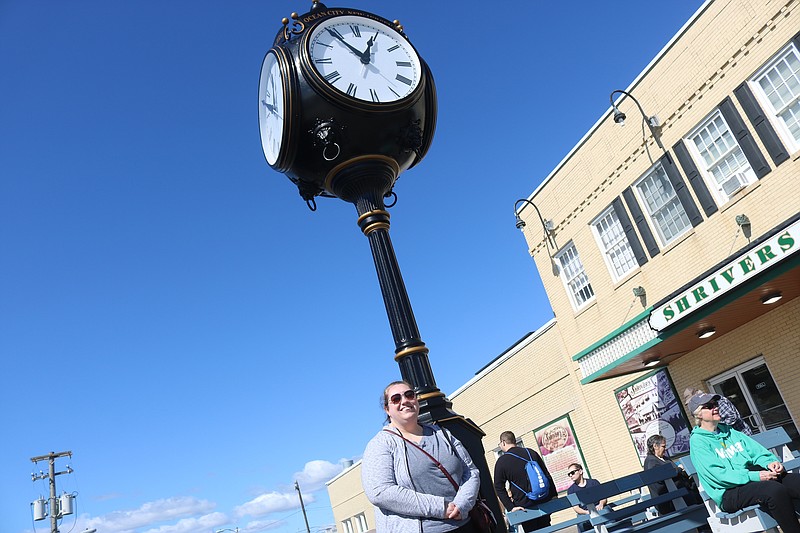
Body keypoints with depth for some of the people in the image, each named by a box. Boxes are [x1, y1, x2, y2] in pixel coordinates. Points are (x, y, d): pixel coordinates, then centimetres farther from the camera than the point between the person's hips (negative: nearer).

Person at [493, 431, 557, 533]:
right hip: (543, 501, 4)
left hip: (524, 506, -4)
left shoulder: (501, 461, -6)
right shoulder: (531, 452, 6)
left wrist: (510, 507, -9)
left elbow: (499, 488, -9)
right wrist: (553, 495, 13)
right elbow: (547, 475, 9)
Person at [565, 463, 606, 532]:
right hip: (584, 514, -1)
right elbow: (575, 507, 0)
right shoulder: (571, 490, 10)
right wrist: (587, 512, -21)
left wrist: (601, 504, -18)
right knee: (581, 524, -35)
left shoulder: (593, 482, 13)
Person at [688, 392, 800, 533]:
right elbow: (718, 475, -13)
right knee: (776, 490, -32)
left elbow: (756, 450, 14)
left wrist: (769, 462, -8)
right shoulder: (697, 441, -3)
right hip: (729, 493, -7)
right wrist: (754, 476, -20)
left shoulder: (729, 431, 21)